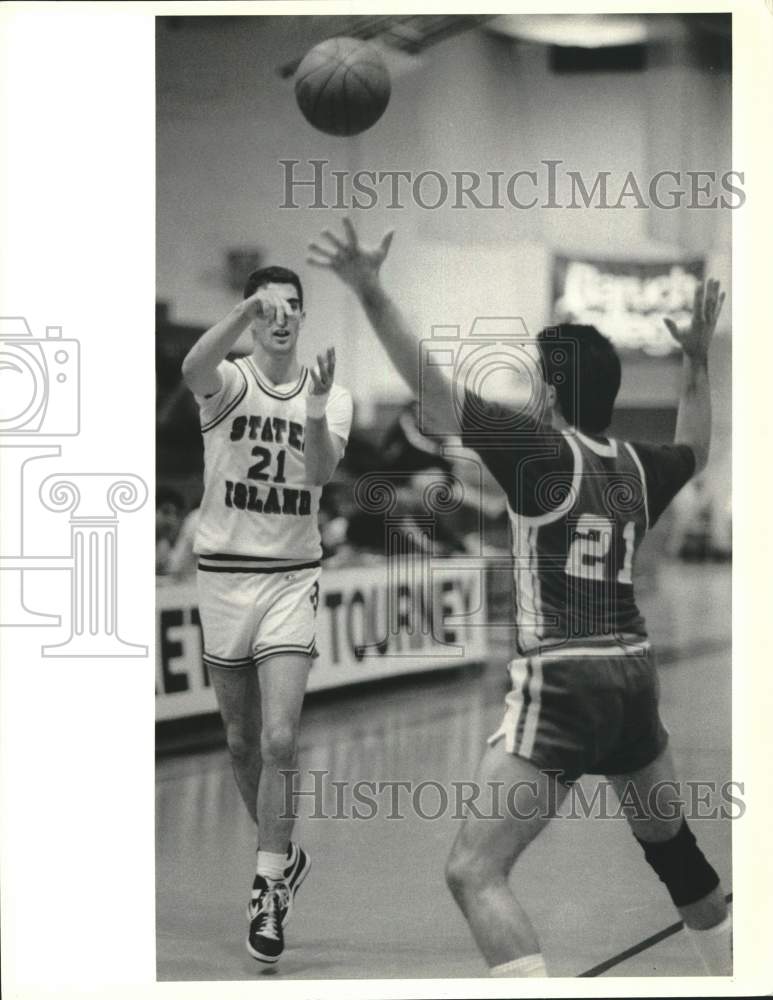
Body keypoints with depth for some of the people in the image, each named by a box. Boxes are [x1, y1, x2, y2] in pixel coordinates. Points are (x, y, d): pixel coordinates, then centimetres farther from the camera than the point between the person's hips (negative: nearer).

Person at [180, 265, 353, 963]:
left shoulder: (331, 394, 2)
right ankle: (283, 857, 34)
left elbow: (322, 474, -15)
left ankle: (269, 889, -2)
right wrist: (248, 308, -45)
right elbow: (193, 370, -30)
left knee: (279, 739, -13)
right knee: (242, 742, 12)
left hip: (293, 577, 0)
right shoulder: (231, 383, -4)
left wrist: (316, 410, -32)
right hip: (224, 573, 0)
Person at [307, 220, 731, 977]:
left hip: (561, 684, -8)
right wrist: (696, 359, 41)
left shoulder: (542, 449, -8)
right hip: (633, 676, 8)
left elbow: (436, 389, -18)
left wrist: (371, 294, -23)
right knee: (673, 850, 27)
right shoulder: (635, 466, 10)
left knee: (473, 872, -8)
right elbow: (694, 451, 34)